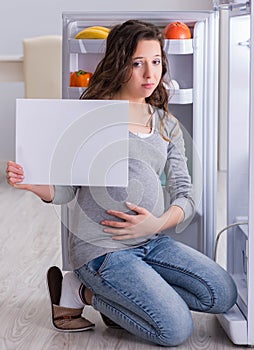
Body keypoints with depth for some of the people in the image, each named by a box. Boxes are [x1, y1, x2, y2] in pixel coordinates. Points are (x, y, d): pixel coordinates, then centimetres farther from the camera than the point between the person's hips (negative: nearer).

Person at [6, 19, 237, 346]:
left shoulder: (167, 125, 8)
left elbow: (184, 195, 4)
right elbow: (66, 190, -7)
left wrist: (158, 223, -17)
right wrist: (33, 183, -28)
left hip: (153, 242, 7)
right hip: (101, 247, -6)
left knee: (223, 294, -5)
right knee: (176, 329, -15)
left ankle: (129, 297, 5)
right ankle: (83, 291, 3)